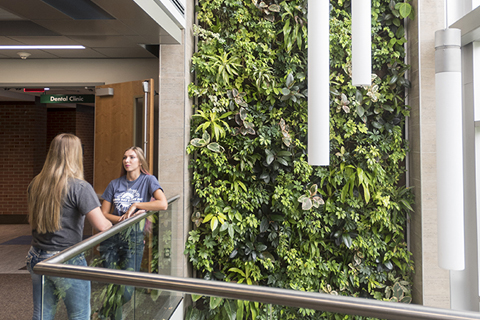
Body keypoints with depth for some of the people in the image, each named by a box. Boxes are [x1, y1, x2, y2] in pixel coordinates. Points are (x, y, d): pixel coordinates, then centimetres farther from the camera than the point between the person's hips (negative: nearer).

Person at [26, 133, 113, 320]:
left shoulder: (35, 184, 3)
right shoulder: (79, 187, -17)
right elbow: (101, 226, -21)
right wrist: (114, 227, -2)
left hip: (37, 259, 6)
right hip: (67, 262, -6)